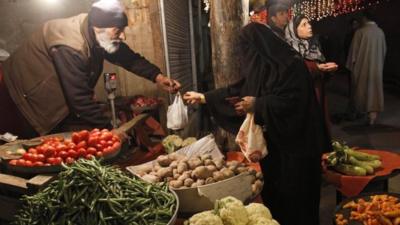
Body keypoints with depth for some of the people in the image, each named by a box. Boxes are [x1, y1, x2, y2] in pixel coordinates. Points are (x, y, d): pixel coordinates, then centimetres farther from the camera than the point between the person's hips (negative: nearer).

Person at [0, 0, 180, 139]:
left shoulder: (96, 34, -11)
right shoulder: (70, 47, -36)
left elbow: (128, 57, 1)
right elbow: (81, 99, -33)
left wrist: (157, 77, -10)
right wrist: (109, 130, -26)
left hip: (57, 94, 8)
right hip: (27, 93, -8)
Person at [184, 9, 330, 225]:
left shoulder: (290, 64, -16)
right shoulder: (260, 65, 9)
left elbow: (292, 101, -25)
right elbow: (238, 89, 15)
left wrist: (257, 104, -19)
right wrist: (204, 97, 16)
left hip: (294, 143, -8)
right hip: (272, 141, 8)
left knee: (294, 195, 3)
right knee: (272, 191, 15)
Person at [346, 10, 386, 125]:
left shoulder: (360, 32, -13)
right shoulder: (380, 32, 2)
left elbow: (354, 50, -9)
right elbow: (384, 50, 9)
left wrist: (351, 65, 1)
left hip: (362, 65, -3)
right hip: (376, 66, 3)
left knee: (360, 88, 12)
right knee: (374, 88, 8)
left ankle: (358, 110, 28)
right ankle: (373, 112, 1)